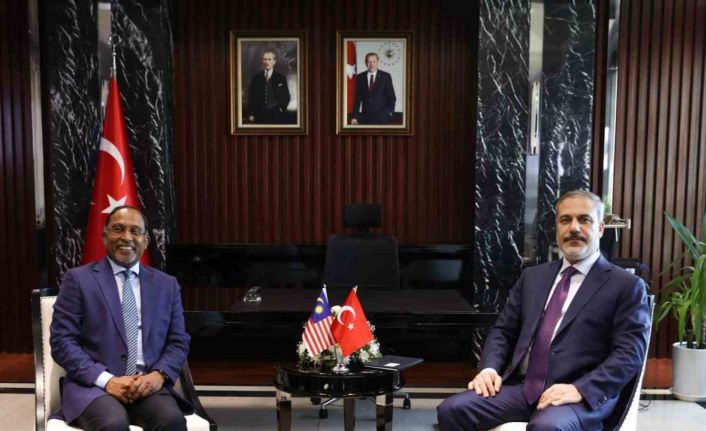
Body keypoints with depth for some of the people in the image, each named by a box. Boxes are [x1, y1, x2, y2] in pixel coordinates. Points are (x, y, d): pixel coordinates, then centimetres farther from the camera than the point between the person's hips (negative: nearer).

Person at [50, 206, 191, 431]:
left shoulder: (166, 284, 12)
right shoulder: (78, 279, 4)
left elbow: (179, 341, 10)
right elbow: (62, 341, -3)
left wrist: (159, 374, -10)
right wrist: (106, 380, -15)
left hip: (148, 384, 2)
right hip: (93, 385, -2)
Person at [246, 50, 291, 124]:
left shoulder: (281, 78, 5)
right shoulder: (256, 78, 9)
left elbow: (286, 97, 8)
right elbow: (251, 97, 8)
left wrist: (281, 108, -5)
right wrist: (250, 114, 1)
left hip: (276, 116, -1)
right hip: (260, 116, 1)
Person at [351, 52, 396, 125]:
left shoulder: (386, 76, 2)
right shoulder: (360, 77, 8)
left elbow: (391, 97, 3)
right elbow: (357, 98, 8)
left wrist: (390, 112, -11)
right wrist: (355, 117, 2)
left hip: (382, 117, -1)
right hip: (365, 117, 2)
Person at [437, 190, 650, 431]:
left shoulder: (627, 286, 4)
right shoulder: (533, 276, 18)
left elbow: (630, 353, -6)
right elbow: (503, 330, 17)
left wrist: (579, 389, -19)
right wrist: (489, 368, -3)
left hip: (582, 396, -4)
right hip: (521, 387, 5)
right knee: (452, 409, -18)